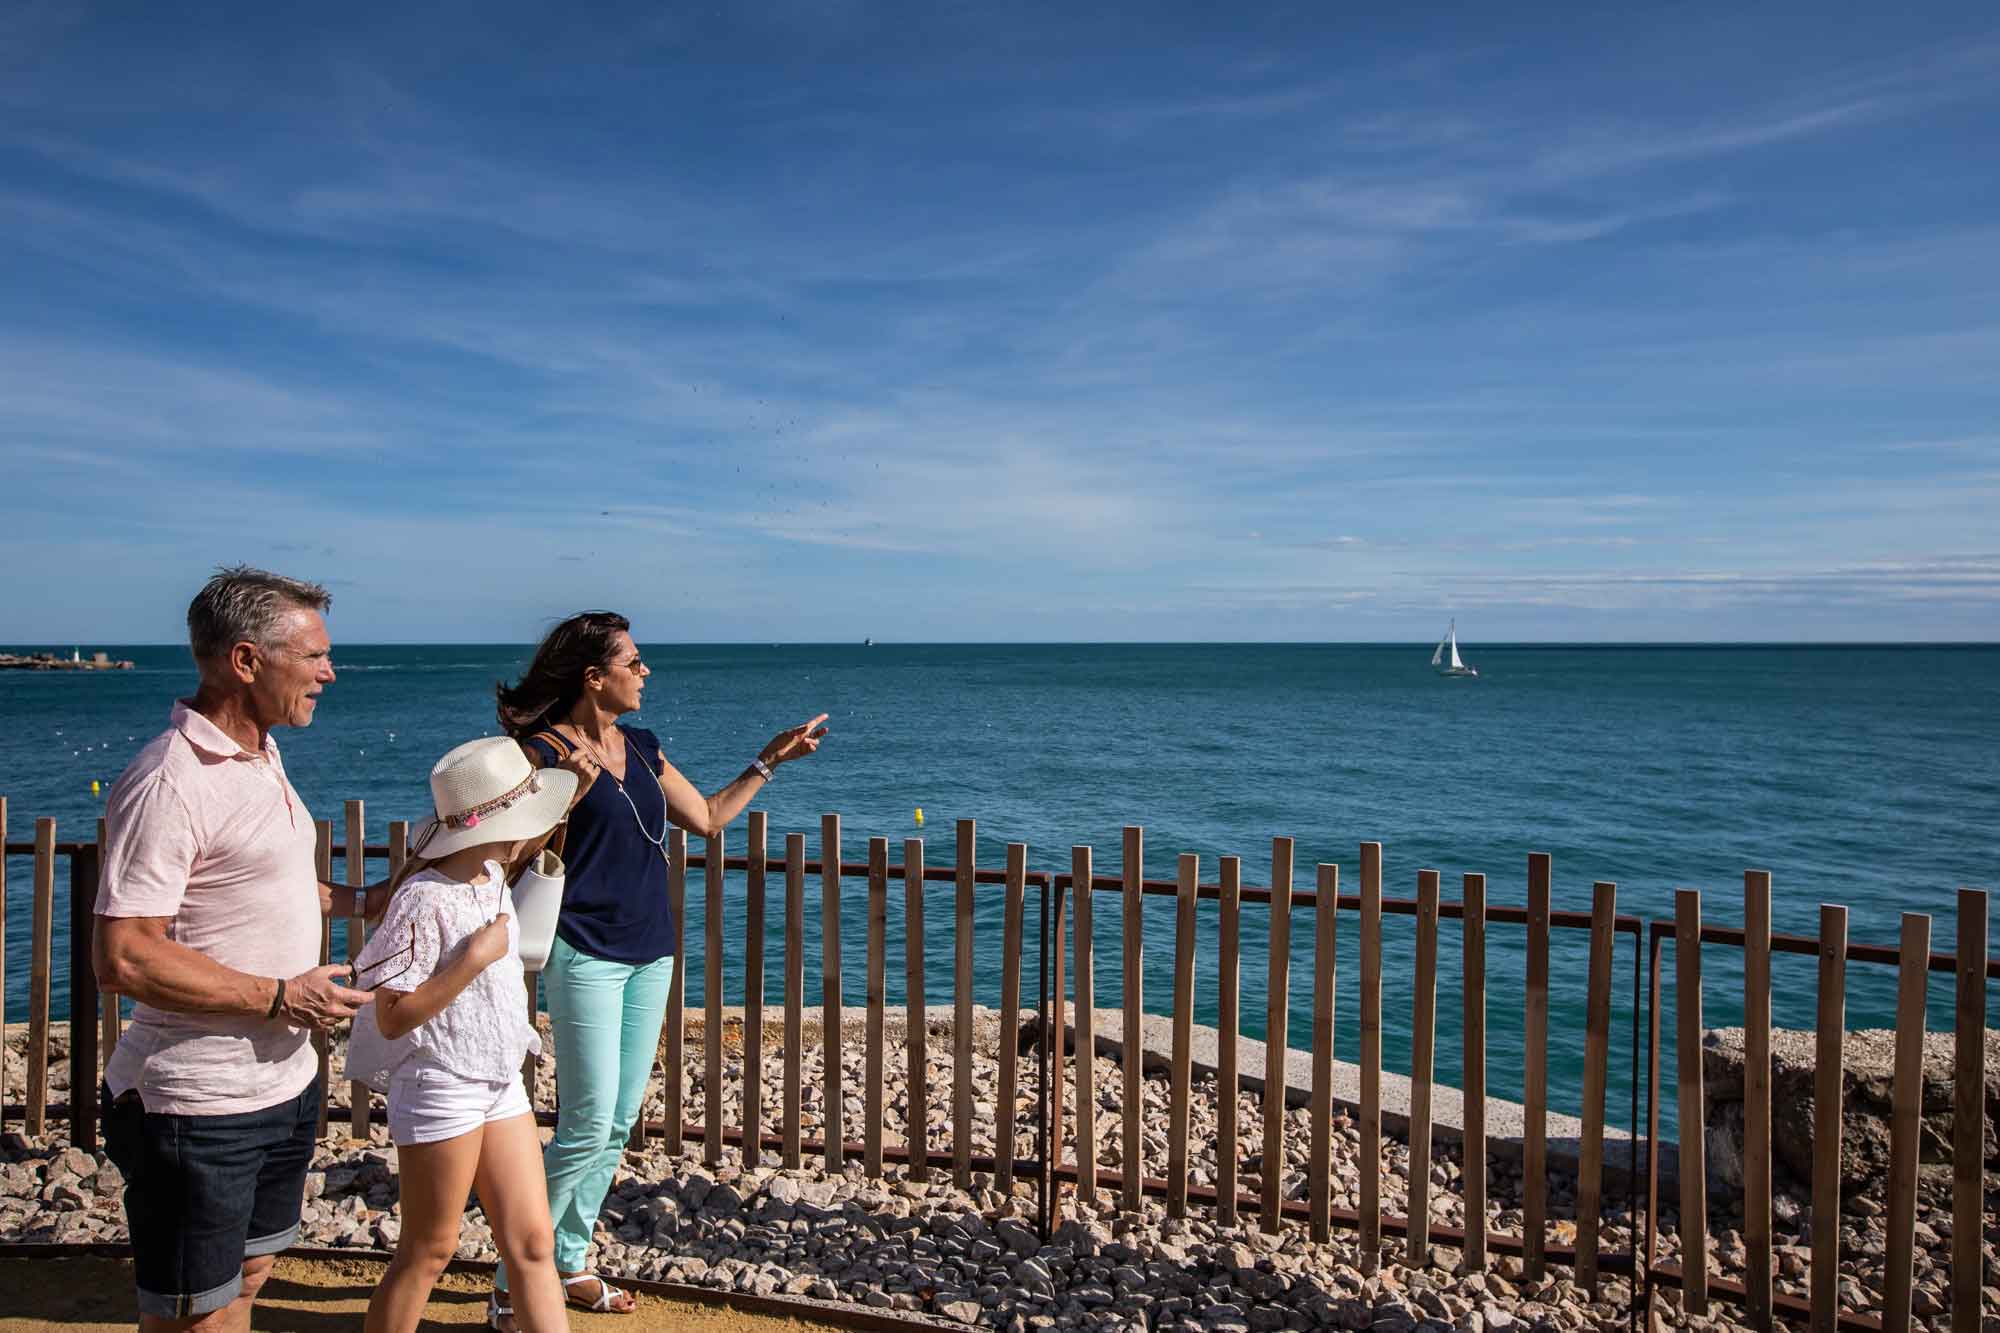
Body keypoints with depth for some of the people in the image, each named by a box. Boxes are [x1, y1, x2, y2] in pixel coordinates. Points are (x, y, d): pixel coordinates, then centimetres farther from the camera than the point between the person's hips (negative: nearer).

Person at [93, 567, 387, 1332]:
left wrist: (354, 901, 11)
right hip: (201, 1106, -9)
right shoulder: (168, 784, -23)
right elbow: (122, 958, -26)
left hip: (285, 1082, 9)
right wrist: (279, 996, -21)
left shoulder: (259, 754, 8)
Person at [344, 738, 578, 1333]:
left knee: (533, 1244, 9)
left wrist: (572, 786, 19)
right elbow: (392, 1018, -22)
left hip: (501, 1084, 8)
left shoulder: (492, 875, 3)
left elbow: (534, 839, 28)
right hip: (441, 1088, -8)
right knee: (429, 1251, 9)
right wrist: (475, 957, -25)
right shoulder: (424, 900, -21)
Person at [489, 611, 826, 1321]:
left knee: (618, 1126, 12)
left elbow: (707, 817, 16)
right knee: (588, 1129, -5)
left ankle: (569, 1263, 27)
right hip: (586, 958, -7)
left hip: (649, 955, 7)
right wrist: (565, 796, -26)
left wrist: (769, 760, 17)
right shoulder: (546, 751, -11)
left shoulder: (641, 747, 11)